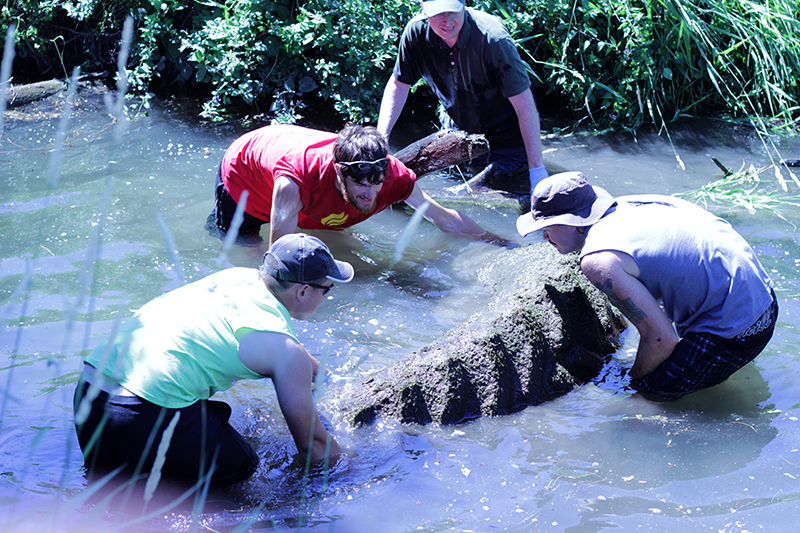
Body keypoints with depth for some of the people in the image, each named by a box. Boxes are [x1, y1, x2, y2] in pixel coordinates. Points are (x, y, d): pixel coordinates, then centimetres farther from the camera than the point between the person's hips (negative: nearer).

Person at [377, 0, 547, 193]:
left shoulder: (492, 38, -33)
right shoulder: (416, 32, -18)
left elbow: (525, 105, -31)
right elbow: (399, 84, 0)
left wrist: (537, 170, -33)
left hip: (505, 132, -5)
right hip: (458, 129, 5)